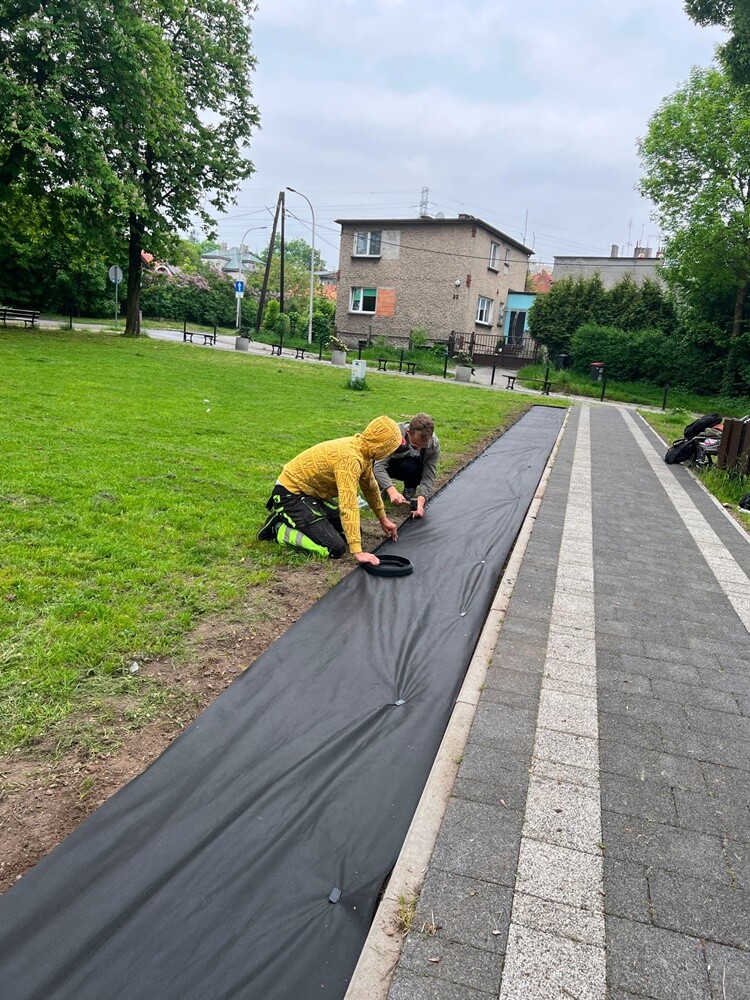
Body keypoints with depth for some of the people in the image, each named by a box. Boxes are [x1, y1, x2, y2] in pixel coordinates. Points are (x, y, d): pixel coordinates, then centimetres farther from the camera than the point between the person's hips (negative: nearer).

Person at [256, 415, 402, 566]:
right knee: (335, 549, -17)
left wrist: (383, 519, 27)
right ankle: (278, 528, -4)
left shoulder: (362, 451, 0)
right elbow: (348, 505, -35)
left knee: (352, 532, 10)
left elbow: (370, 486, 18)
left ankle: (295, 519, 16)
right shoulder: (349, 458, -30)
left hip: (313, 492, 10)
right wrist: (357, 551, -37)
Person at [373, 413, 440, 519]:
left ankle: (409, 491, -3)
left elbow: (429, 476, -25)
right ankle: (383, 486, 0)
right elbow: (379, 465, -40)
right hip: (390, 465, -1)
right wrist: (391, 490, -55)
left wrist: (421, 499, -42)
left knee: (411, 467, -34)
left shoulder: (434, 444, -27)